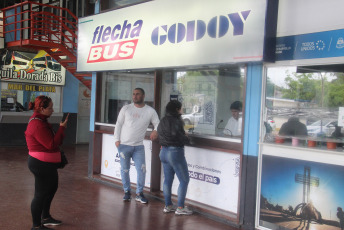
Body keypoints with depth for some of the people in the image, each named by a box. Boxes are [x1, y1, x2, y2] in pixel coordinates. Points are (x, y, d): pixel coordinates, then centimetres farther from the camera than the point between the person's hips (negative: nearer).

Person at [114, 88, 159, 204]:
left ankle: (139, 193, 12)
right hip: (124, 145, 0)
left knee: (142, 170, -4)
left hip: (138, 146, 0)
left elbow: (157, 123, 6)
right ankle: (127, 192, 23)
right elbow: (118, 124, 4)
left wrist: (156, 131, -16)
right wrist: (117, 139, -3)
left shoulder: (150, 111, 1)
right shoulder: (126, 108, 1)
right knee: (124, 170, 6)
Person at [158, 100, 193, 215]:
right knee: (184, 180, 1)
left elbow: (160, 135, 13)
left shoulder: (163, 121, 10)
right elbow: (180, 137, -19)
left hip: (164, 151, 9)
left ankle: (168, 205, 20)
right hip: (175, 152, -9)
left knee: (168, 179, 14)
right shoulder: (175, 121, -17)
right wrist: (188, 138, 0)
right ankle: (180, 208, 2)